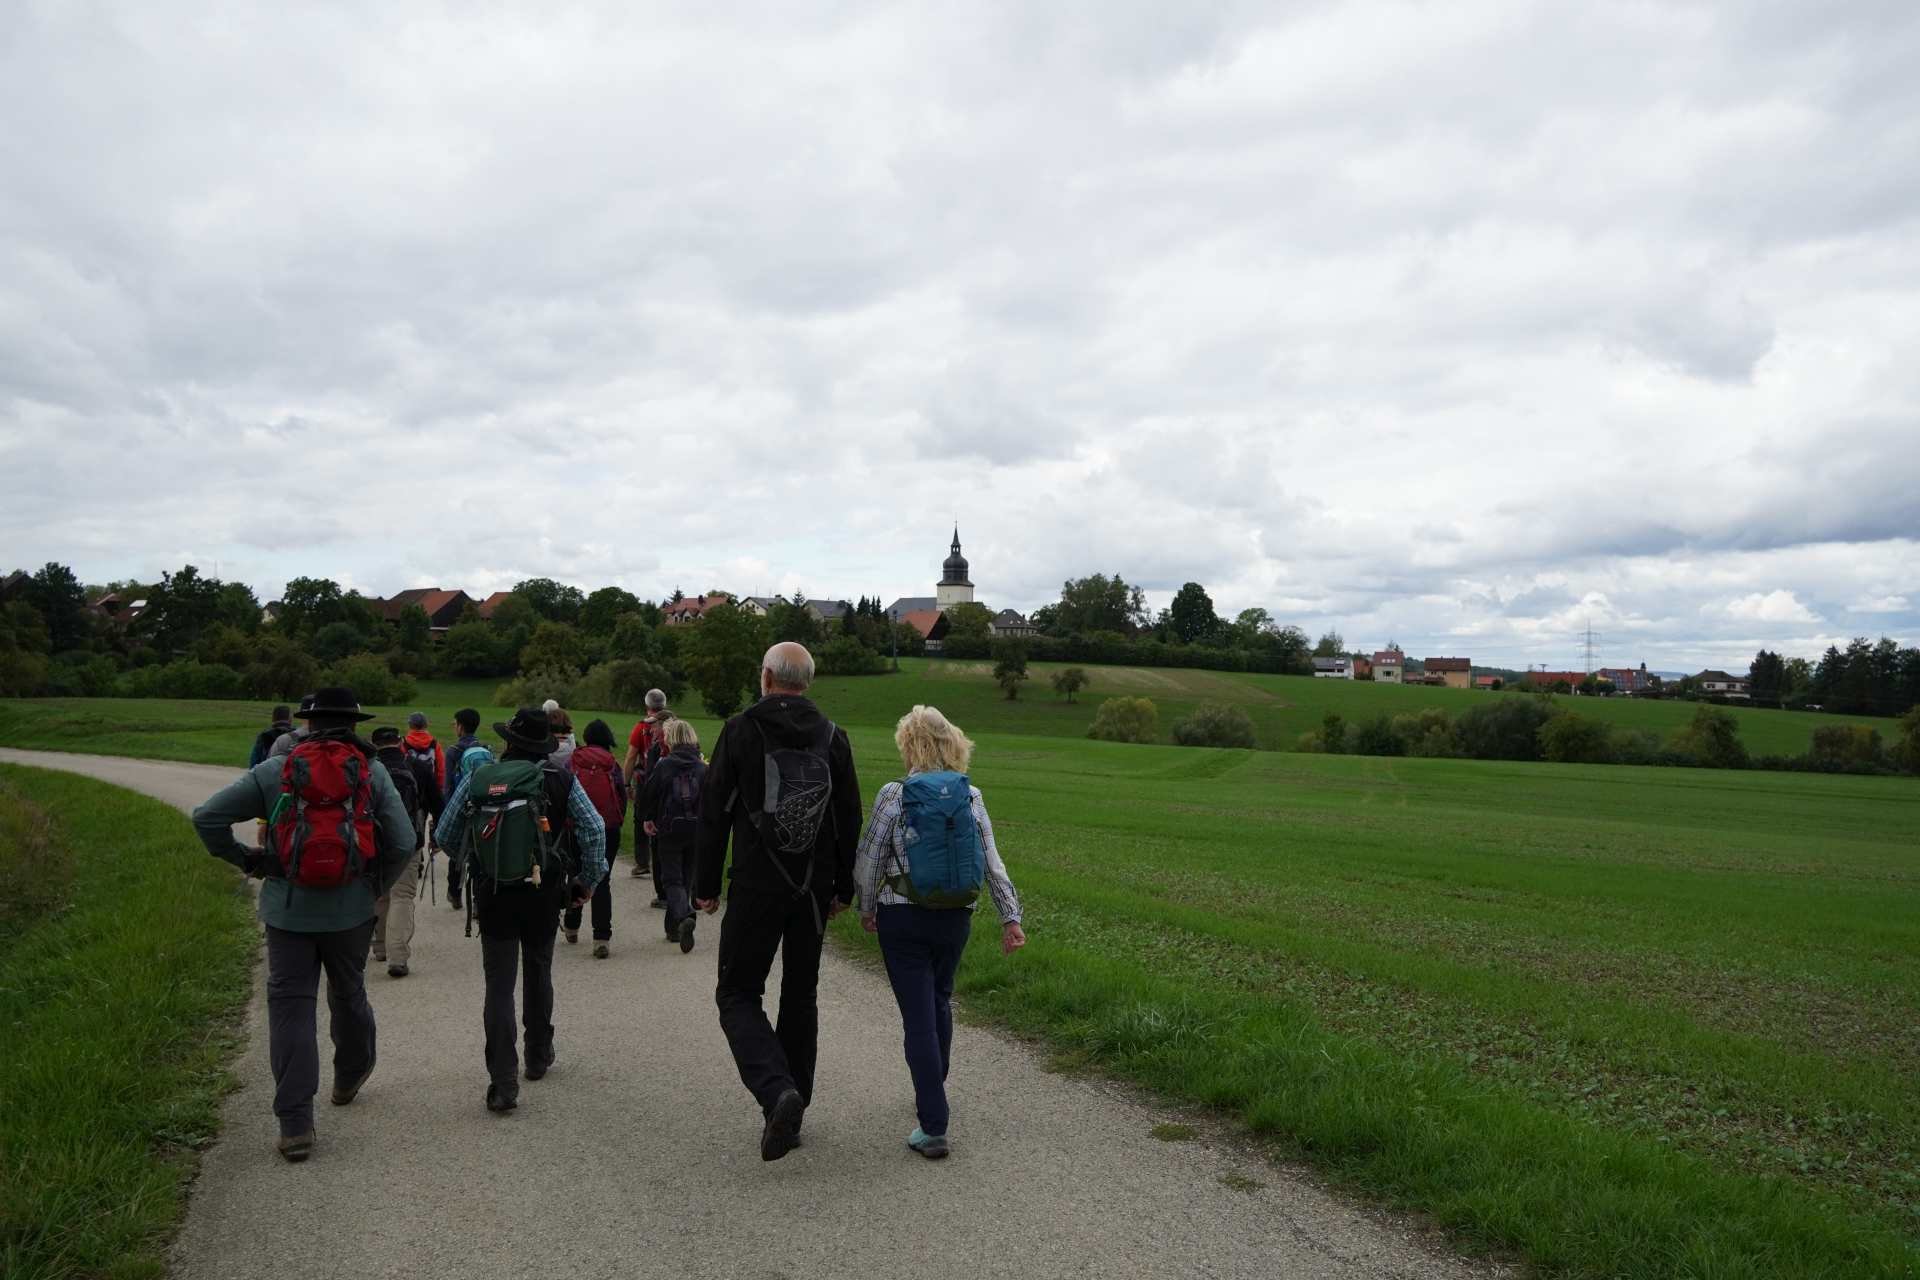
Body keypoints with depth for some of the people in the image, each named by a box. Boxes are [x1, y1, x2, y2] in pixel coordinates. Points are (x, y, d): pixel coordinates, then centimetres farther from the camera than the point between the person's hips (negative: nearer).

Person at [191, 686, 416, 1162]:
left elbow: (207, 817, -4)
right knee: (348, 994, 22)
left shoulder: (273, 772, -2)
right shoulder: (373, 772, -3)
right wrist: (376, 886, 9)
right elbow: (403, 843, -7)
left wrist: (245, 860, 7)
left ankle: (295, 1126, -1)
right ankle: (350, 1076, 45)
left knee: (290, 1007, 3)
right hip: (351, 910, 1)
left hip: (289, 910, -1)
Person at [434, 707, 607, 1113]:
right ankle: (538, 1056, 36)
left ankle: (503, 1083, -7)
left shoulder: (477, 779, -3)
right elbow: (595, 830, -10)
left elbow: (446, 838, 3)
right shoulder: (561, 781, -4)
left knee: (499, 986, 0)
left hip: (492, 895, -1)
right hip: (545, 896, 1)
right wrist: (589, 881, 2)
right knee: (538, 974, 21)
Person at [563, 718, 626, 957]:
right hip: (608, 828, -1)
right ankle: (602, 937, -6)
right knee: (602, 881, 1)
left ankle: (571, 927, 34)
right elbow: (622, 796, -2)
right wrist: (617, 823, 11)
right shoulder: (612, 765, -3)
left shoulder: (572, 762, 0)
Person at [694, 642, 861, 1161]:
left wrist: (706, 885, 2)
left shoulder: (740, 730, -6)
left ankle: (777, 1092, -16)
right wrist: (843, 887, 14)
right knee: (801, 996, 15)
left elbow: (714, 813, -5)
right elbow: (849, 818, 6)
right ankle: (790, 1109, 21)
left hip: (755, 888, -4)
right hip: (814, 889, 4)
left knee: (737, 994, 6)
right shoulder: (832, 736, 3)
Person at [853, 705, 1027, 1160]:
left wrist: (867, 909, 11)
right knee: (940, 1002, 24)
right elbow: (992, 863, -1)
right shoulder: (971, 796, -1)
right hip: (956, 918, 4)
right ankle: (932, 1093, 40)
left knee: (919, 1016, -1)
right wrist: (1010, 917, 4)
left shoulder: (894, 795, -10)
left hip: (903, 918, -4)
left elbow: (868, 863, -5)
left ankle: (933, 1127, -3)